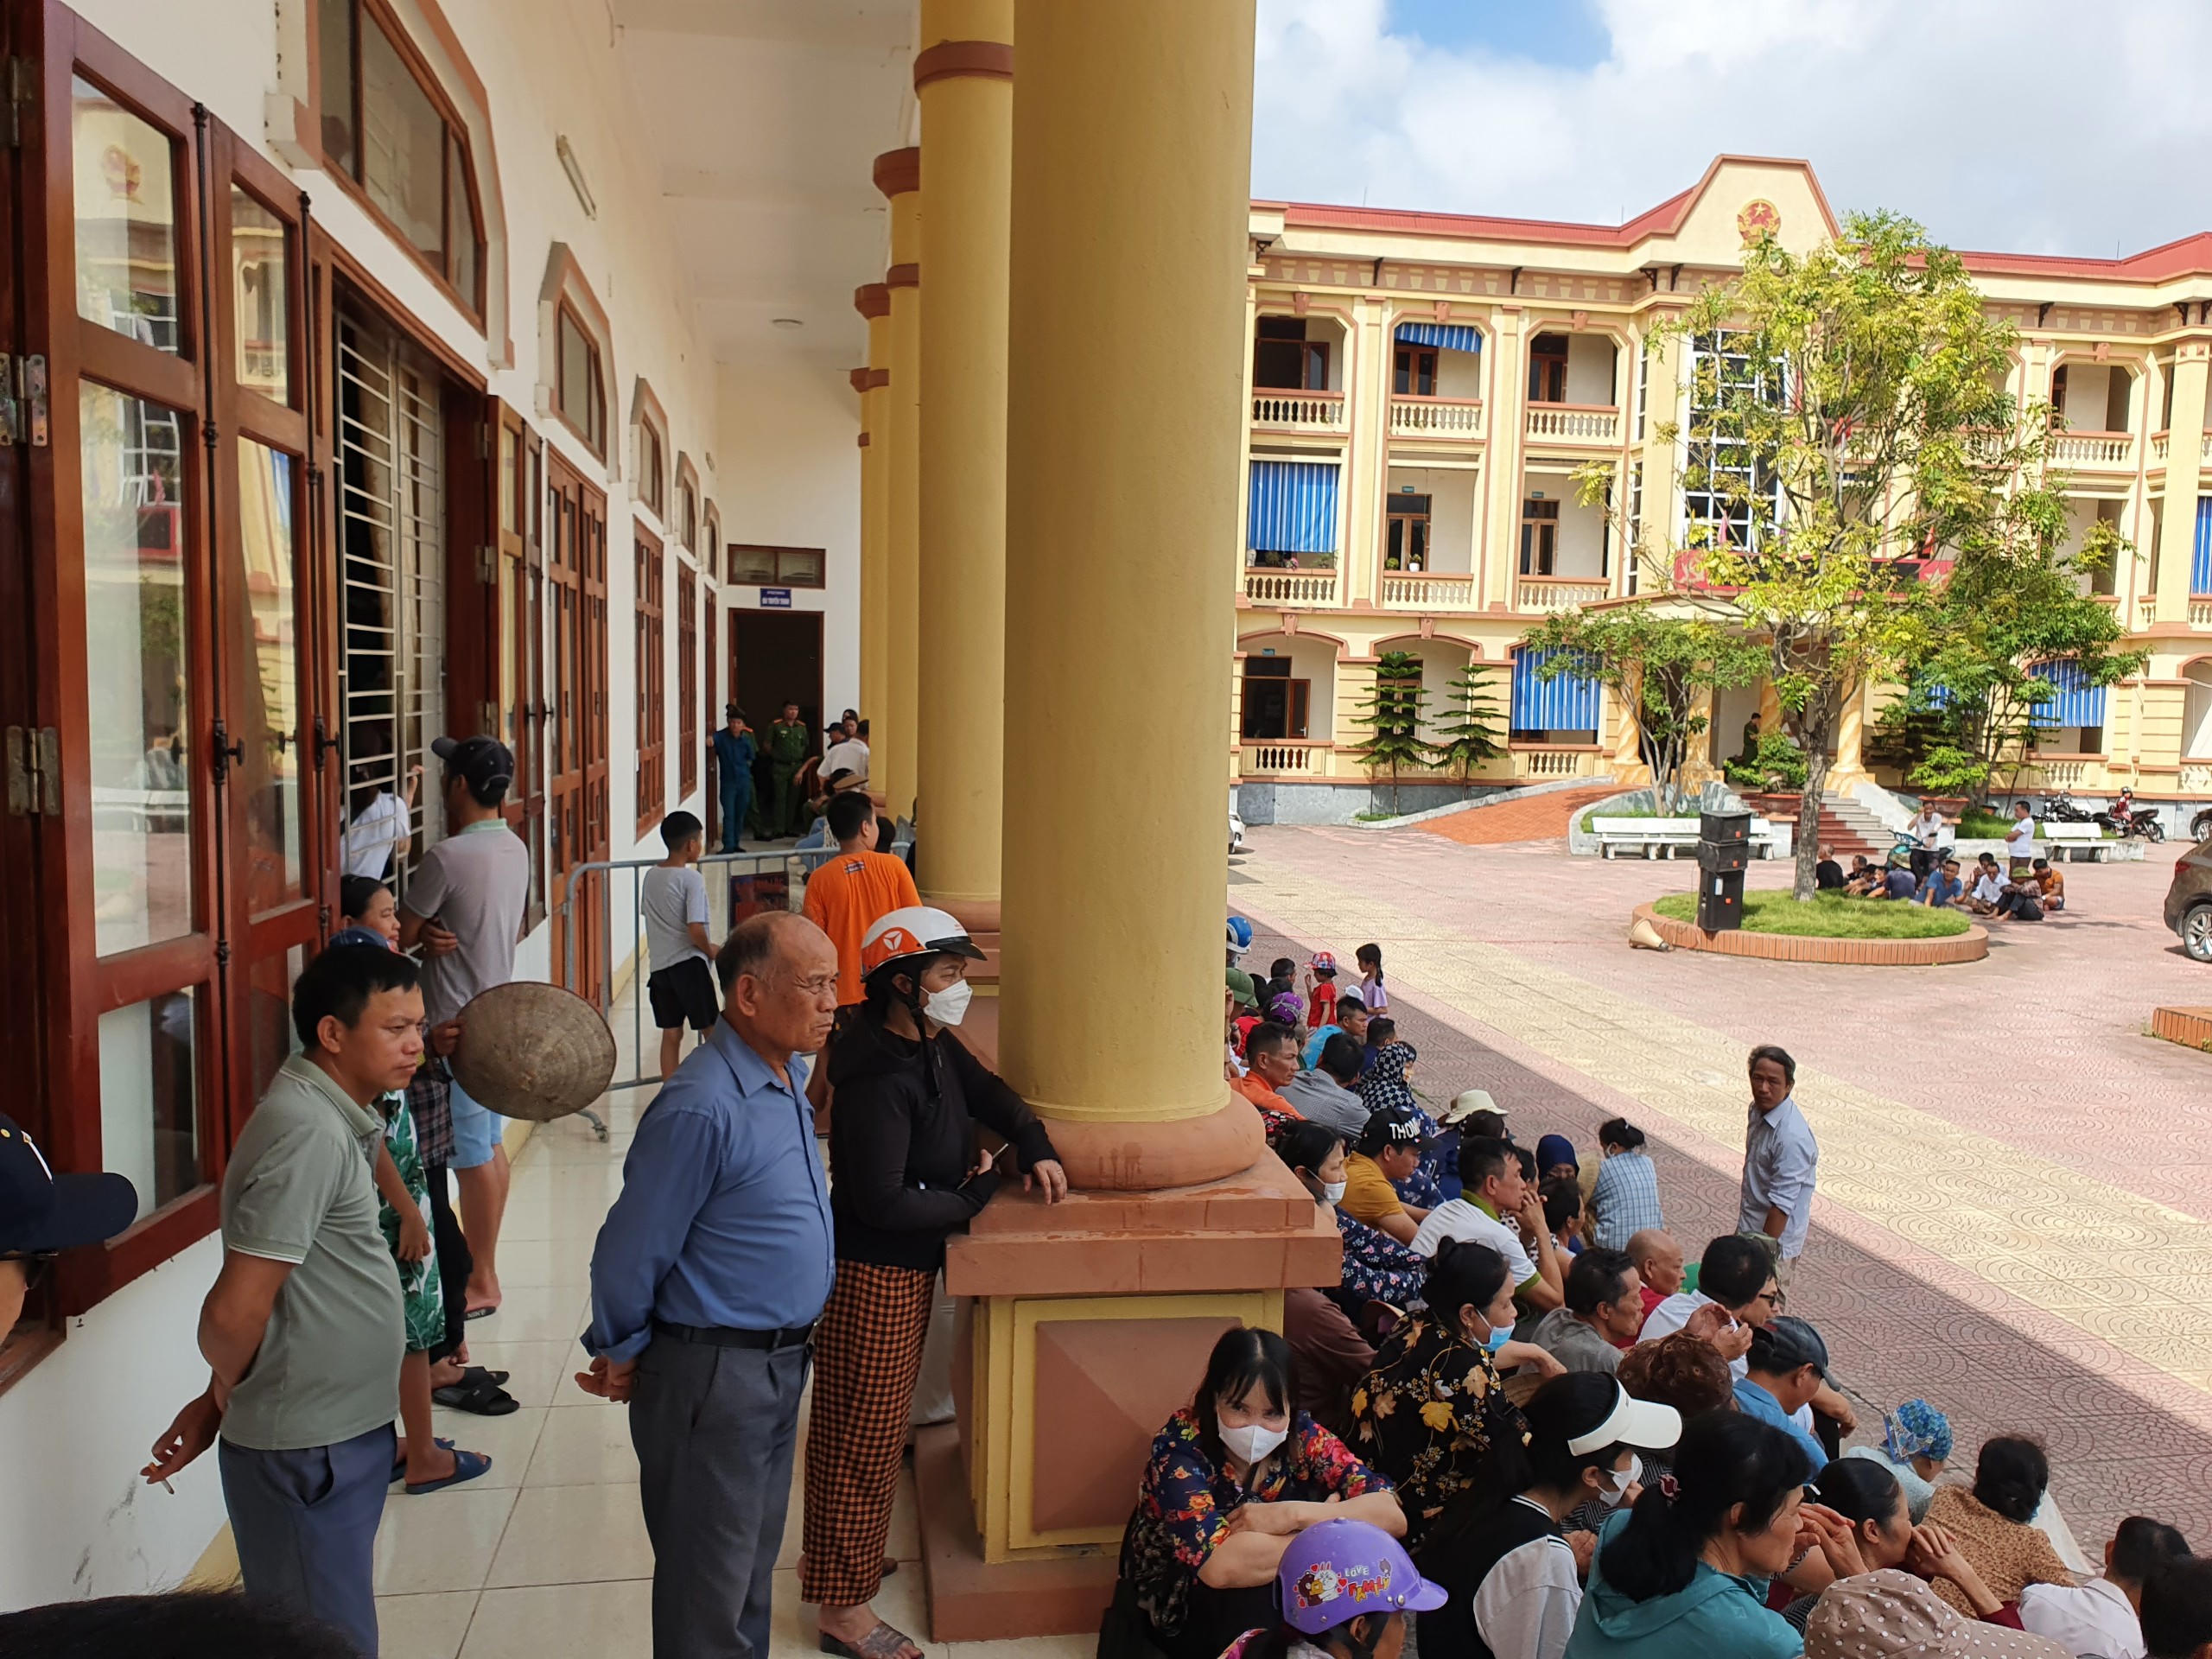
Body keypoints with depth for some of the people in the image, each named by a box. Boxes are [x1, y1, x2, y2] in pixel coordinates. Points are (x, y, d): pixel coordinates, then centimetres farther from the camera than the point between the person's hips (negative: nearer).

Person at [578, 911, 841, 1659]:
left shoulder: (789, 1076, 3)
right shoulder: (702, 1109, -27)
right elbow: (629, 1252, -18)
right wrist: (620, 1356, -3)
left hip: (781, 1364, 8)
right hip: (712, 1373, -8)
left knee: (753, 1565, 24)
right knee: (709, 1592, 9)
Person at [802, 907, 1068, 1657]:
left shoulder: (933, 1046, 1)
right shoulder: (879, 1080, -27)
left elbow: (989, 1092, 16)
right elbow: (883, 1201, -29)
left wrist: (1036, 1147, -2)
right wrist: (972, 1197, -17)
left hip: (910, 1265, 9)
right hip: (874, 1275, -9)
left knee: (879, 1422, 23)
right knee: (863, 1434, 4)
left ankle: (835, 1553, 42)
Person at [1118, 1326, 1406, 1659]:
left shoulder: (1302, 1436, -14)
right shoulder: (1179, 1446, -26)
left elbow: (1393, 1515, -19)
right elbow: (1220, 1565, -39)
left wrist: (1292, 1514, -30)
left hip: (1275, 1595, 4)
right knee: (1257, 1594, -33)